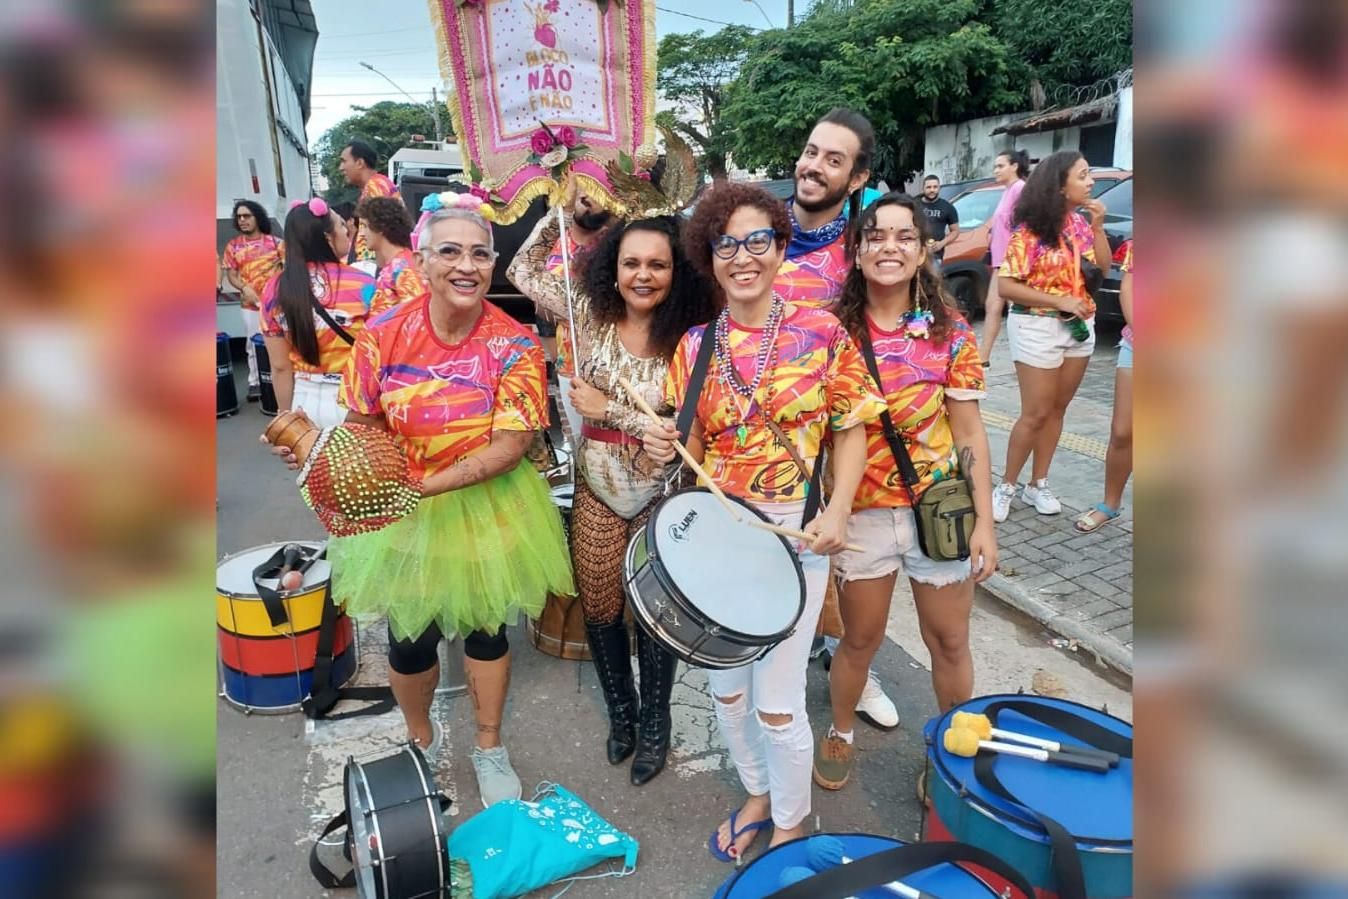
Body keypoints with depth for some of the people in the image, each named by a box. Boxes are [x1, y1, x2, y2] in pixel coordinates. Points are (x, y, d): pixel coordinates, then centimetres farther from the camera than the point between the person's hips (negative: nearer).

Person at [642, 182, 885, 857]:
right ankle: (757, 794, 45)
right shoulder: (695, 345, 3)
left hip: (796, 530, -3)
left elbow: (852, 428, -2)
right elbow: (697, 445, 7)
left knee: (776, 700, 2)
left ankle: (792, 824, 33)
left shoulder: (822, 332, -5)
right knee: (725, 686, 16)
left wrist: (837, 511, -14)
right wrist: (665, 447, -15)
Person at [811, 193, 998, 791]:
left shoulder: (949, 333, -4)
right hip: (861, 510, 0)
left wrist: (985, 522, -5)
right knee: (860, 637, 16)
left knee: (949, 641, 14)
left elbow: (968, 432, -2)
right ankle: (840, 734, 42)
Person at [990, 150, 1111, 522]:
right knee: (1036, 414, -4)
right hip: (1038, 327, -6)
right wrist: (1059, 300, -20)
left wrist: (1098, 226, -4)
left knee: (1057, 409, 9)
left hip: (1080, 326, 7)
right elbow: (1004, 285, -18)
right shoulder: (1030, 229, -13)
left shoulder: (1080, 223, 7)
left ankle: (1038, 484, 19)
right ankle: (1006, 486, 10)